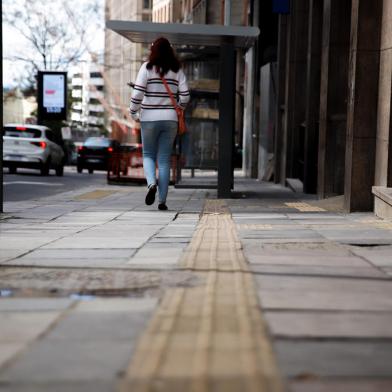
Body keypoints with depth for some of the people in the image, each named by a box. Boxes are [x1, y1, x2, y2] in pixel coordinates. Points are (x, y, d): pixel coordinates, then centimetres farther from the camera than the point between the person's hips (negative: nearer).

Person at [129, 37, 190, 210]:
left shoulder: (147, 67, -5)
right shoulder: (177, 70, 3)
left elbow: (138, 93, -10)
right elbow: (185, 95, -1)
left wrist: (133, 113, 3)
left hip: (149, 118, -2)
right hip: (170, 119, 2)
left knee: (148, 155, 14)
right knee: (164, 159, 7)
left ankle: (151, 182, -15)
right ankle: (162, 200, 4)